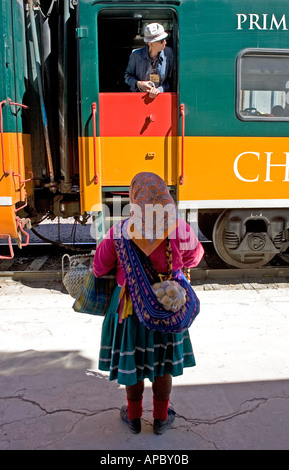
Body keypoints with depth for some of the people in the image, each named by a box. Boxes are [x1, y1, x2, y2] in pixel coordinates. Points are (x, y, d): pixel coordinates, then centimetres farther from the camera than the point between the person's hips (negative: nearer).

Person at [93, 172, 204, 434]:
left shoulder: (119, 232, -20)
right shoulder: (181, 230, -18)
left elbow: (100, 268, -7)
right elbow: (194, 257, 2)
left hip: (130, 305, -1)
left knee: (131, 359, 18)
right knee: (163, 361, 19)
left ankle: (134, 417, 37)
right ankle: (161, 419, 36)